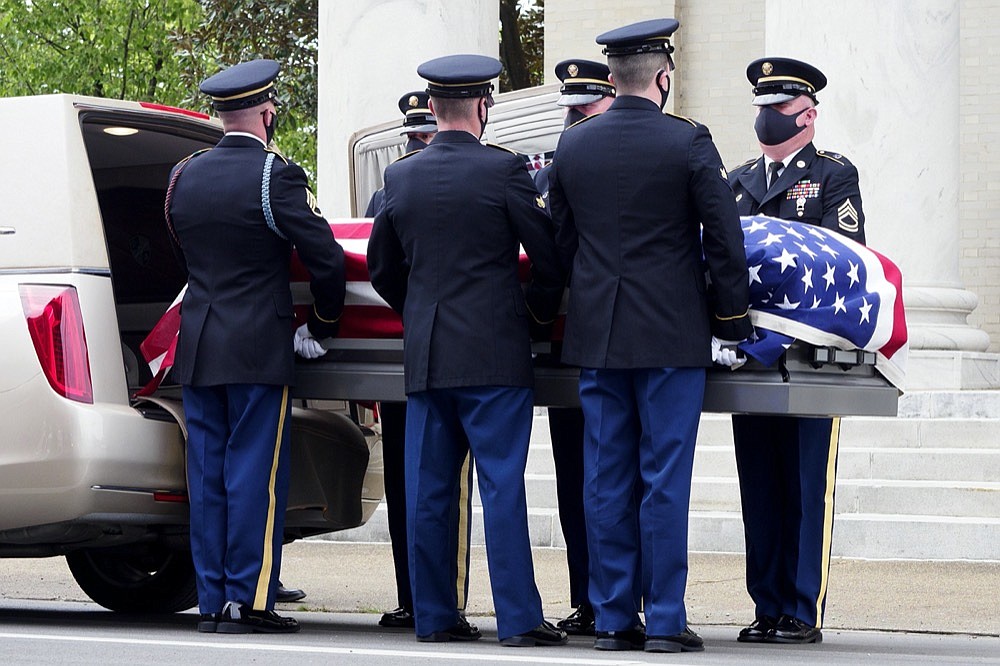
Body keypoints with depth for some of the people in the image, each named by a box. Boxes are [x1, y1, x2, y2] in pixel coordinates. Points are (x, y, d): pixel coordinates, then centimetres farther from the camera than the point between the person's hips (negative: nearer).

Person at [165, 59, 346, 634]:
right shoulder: (275, 177, -10)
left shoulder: (185, 177, 8)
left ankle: (213, 600, 9)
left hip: (197, 348, 6)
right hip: (260, 347, -6)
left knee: (208, 475, 8)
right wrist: (322, 326, 4)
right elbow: (328, 260, -11)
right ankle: (248, 601, -3)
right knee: (256, 474, -3)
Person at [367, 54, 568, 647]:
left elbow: (382, 268, 15)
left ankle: (434, 615, 10)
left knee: (428, 489, 7)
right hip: (495, 352, -5)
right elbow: (550, 255, -3)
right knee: (502, 486, -5)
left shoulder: (400, 176, 6)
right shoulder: (503, 170, -7)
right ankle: (519, 617, -7)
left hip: (425, 354, 5)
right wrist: (541, 310, 14)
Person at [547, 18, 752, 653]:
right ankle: (666, 620, -1)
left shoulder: (573, 145, 5)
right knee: (665, 477, -1)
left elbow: (561, 238, 13)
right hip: (672, 336, -4)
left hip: (595, 335, 4)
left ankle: (613, 617, 9)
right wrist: (734, 315, 4)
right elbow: (725, 239, -7)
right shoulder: (688, 143, -9)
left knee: (607, 479, 7)